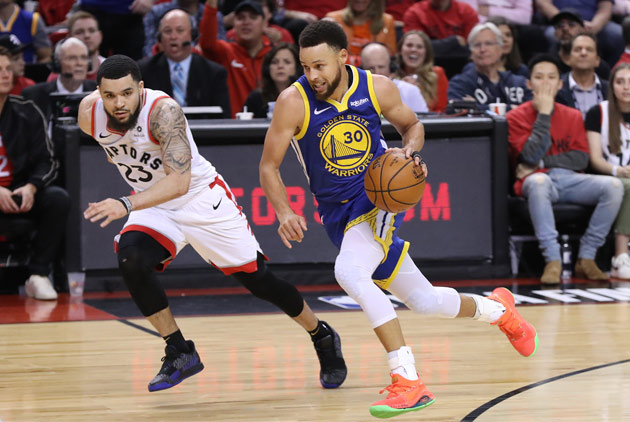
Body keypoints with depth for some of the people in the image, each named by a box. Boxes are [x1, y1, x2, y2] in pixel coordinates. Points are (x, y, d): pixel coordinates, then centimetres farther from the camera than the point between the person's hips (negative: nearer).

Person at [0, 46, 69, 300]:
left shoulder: (26, 113, 2)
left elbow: (46, 161, 3)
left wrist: (31, 188, -19)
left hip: (22, 193, 3)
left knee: (58, 199, -25)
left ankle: (38, 275, -18)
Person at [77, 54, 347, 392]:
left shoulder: (163, 111, -34)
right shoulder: (89, 113, -17)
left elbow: (179, 183, -43)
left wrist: (126, 205, -54)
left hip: (201, 198, -4)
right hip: (154, 205, 4)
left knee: (258, 279, 4)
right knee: (130, 259, -25)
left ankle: (323, 338, 30)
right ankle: (180, 353, -10)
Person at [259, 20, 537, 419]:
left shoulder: (378, 88, -11)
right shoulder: (294, 102, -16)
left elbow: (412, 124, 9)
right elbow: (269, 166, -9)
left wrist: (413, 151, -13)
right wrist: (285, 213, -26)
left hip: (380, 196, -2)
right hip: (339, 212, 2)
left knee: (349, 271, -32)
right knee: (425, 301, 9)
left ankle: (408, 381, -27)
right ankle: (496, 308, 41)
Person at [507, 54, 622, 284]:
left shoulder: (573, 116, 16)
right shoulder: (516, 116, 5)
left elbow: (582, 159, 3)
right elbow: (532, 155, -11)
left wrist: (542, 162, -9)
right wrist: (544, 113, -7)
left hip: (570, 179, 4)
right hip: (539, 180, -4)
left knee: (613, 185, -24)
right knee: (538, 181, -41)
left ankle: (586, 258, -18)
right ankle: (552, 261, -38)